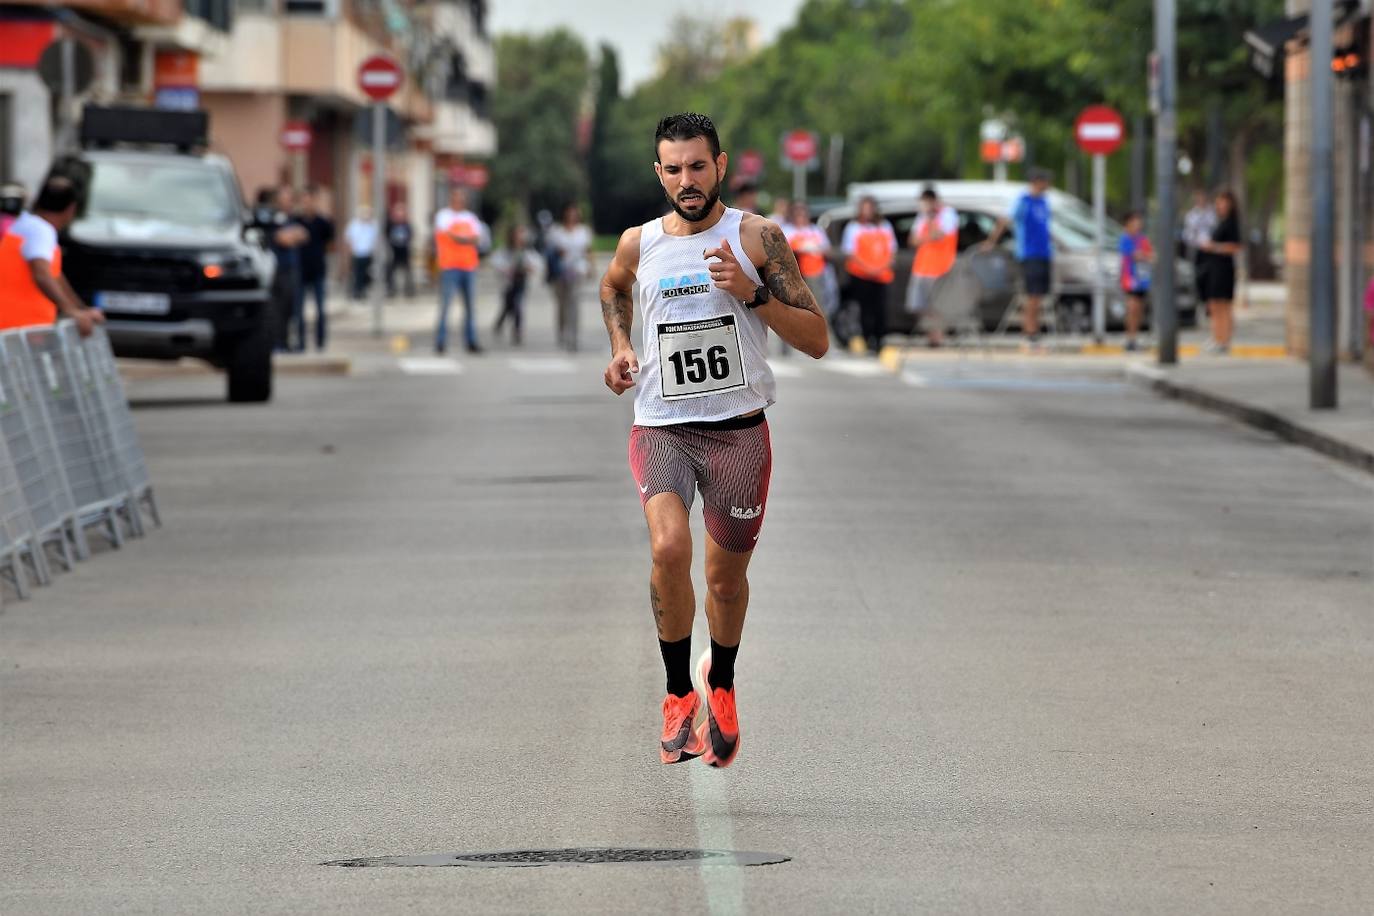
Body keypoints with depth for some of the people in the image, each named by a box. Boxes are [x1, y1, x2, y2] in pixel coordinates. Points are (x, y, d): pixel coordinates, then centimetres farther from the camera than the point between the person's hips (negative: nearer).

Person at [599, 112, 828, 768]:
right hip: (660, 427, 0)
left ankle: (720, 683, 40)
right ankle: (679, 695, -7)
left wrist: (753, 293, -19)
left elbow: (817, 341, -6)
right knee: (668, 548, -24)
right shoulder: (638, 245, 4)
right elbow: (613, 288, 30)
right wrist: (619, 347, 12)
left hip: (738, 431, 0)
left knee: (727, 576, 10)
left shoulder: (757, 239, -4)